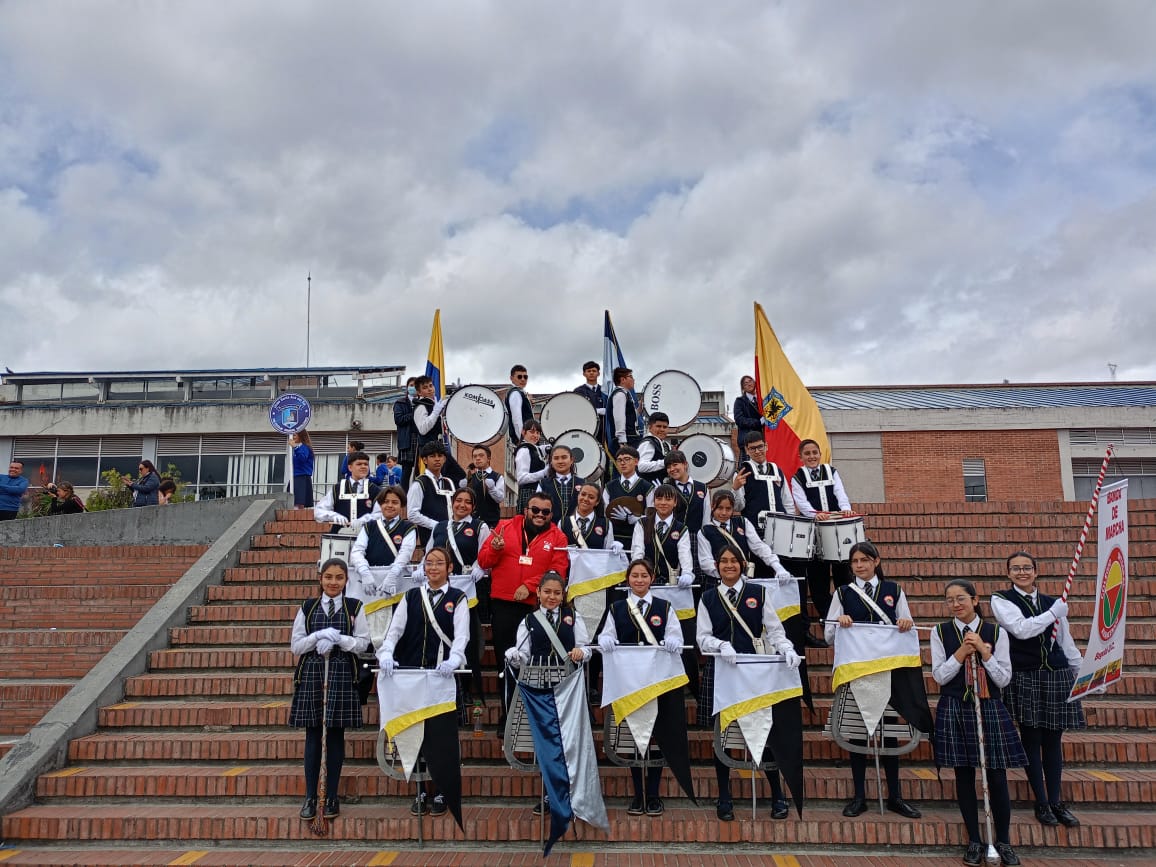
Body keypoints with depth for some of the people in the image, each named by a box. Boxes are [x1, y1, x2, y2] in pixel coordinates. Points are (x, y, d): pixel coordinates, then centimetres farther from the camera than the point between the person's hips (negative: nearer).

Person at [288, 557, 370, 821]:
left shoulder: (354, 607, 4)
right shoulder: (307, 608, 8)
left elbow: (363, 642, 0)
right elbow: (295, 645, 5)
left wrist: (338, 639, -15)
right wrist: (319, 636, -11)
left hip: (341, 675, -1)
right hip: (311, 674, 1)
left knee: (335, 735, 3)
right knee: (313, 736, 3)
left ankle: (331, 797, 14)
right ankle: (310, 796, 14)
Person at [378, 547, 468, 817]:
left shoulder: (457, 599, 3)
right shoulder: (411, 597, 11)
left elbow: (462, 635, -7)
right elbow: (394, 630, 2)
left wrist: (453, 661, -26)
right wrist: (387, 655, -17)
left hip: (444, 675, -2)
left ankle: (441, 792, 14)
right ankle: (423, 790, 19)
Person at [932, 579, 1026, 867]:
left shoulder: (996, 632, 1)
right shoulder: (940, 632, 2)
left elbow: (1004, 679, -1)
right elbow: (939, 675, -3)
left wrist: (984, 652, -14)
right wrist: (962, 652, -14)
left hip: (989, 708, 0)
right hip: (954, 710, 0)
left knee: (997, 778, 1)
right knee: (964, 776, 6)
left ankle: (1004, 841, 20)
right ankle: (974, 841, 20)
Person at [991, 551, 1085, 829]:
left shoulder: (1052, 602, 10)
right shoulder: (1001, 600, -2)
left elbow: (1066, 642, 15)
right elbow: (1021, 629, -17)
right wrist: (1054, 613, -8)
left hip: (1057, 676, 3)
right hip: (1024, 679, -3)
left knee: (1053, 740, 8)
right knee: (1031, 739, 2)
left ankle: (1056, 801, 19)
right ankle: (1042, 803, 13)